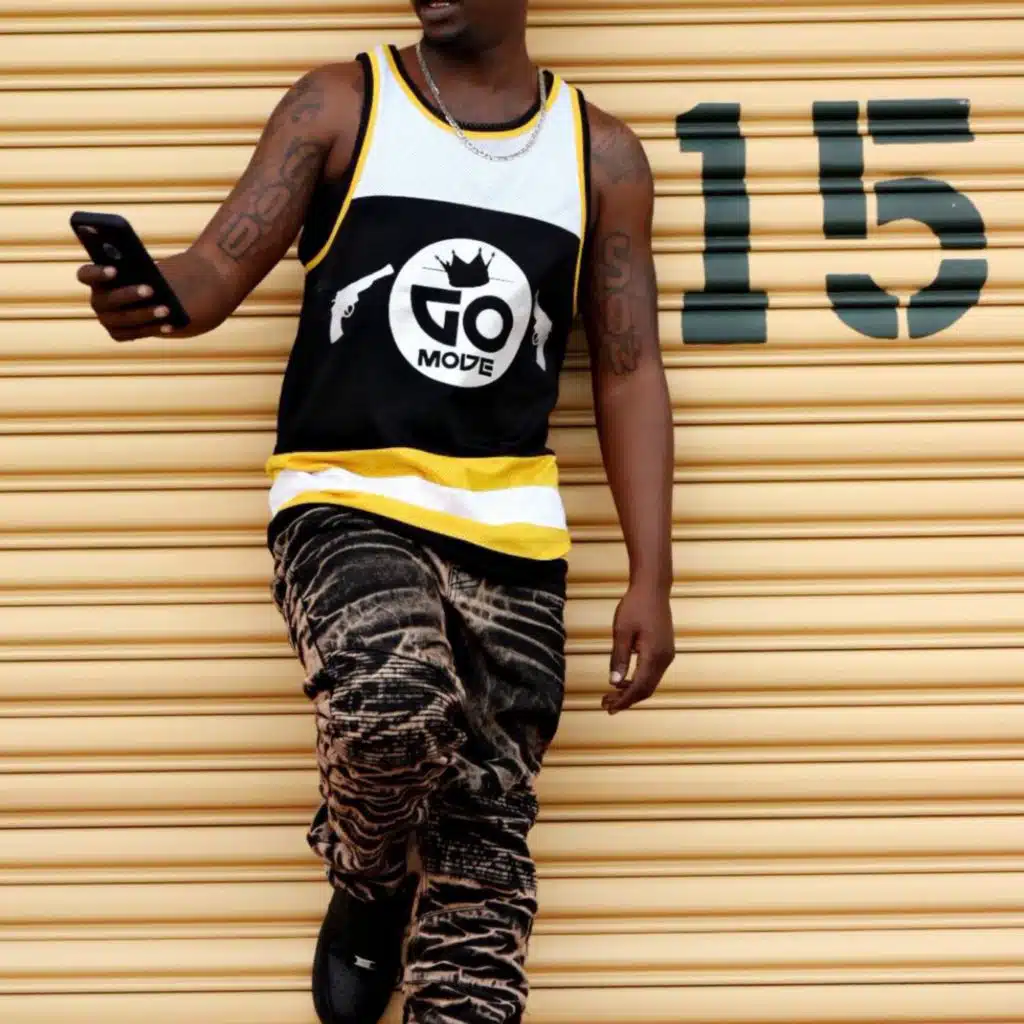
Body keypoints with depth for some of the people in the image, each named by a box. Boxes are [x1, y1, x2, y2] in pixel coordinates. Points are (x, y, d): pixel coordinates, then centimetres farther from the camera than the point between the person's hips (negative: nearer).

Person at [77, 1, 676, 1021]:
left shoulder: (600, 153, 9)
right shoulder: (339, 107, 4)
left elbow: (628, 372, 9)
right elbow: (219, 270, -5)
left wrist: (650, 580, 2)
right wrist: (147, 292, -31)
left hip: (510, 531, 3)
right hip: (345, 503, -3)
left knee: (486, 836, 0)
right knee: (391, 702, -30)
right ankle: (367, 894, 3)